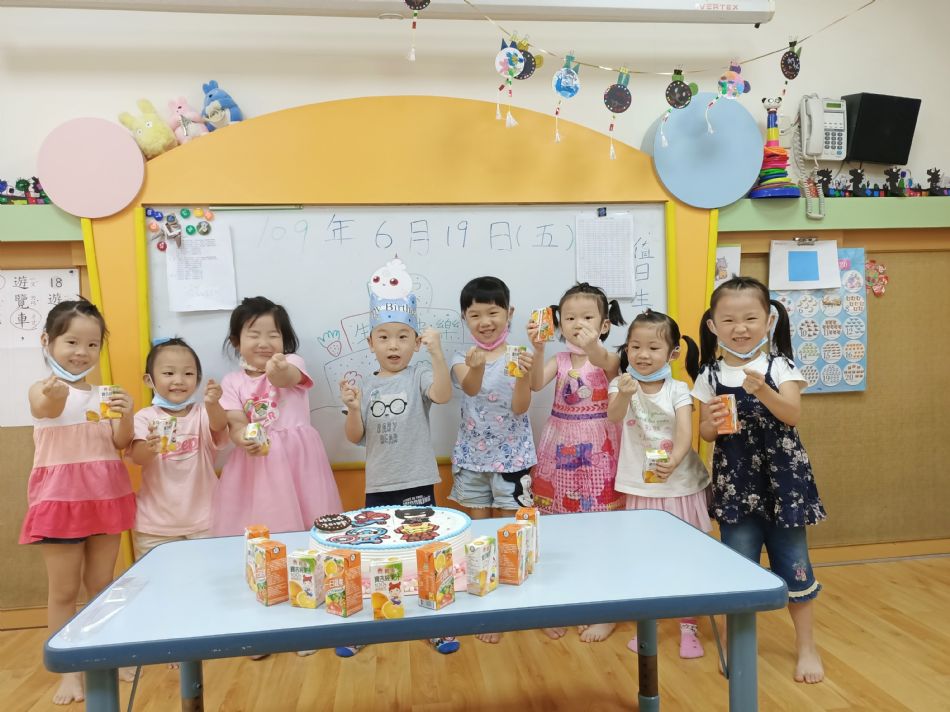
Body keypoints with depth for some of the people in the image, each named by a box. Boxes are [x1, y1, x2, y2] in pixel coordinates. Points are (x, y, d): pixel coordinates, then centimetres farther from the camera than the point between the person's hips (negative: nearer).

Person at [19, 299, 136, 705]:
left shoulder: (104, 394, 7)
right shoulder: (41, 389, -6)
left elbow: (121, 444, -1)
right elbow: (45, 409, -31)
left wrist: (125, 417, -22)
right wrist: (54, 395, -56)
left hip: (104, 497, 4)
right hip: (59, 498, -4)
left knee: (102, 585, 14)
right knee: (64, 591, 5)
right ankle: (69, 671, 16)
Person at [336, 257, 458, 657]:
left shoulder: (419, 375, -4)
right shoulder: (366, 387, 4)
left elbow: (443, 395, -25)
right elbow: (355, 438, 4)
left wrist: (437, 353, -34)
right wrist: (353, 409, -14)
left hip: (417, 482, -3)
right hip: (378, 485, 3)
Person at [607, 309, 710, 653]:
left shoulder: (677, 390, -6)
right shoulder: (622, 384, -6)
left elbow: (685, 432, -19)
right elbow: (614, 416, -26)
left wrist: (674, 461, -39)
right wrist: (625, 395, -49)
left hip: (680, 484, 0)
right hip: (641, 486, 0)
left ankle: (688, 627, 26)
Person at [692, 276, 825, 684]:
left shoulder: (779, 366, -5)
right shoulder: (710, 375, 0)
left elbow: (792, 415, -17)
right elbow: (705, 432, 3)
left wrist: (763, 390, -33)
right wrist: (713, 424, -19)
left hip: (781, 476, -1)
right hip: (735, 481, 2)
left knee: (792, 561, 8)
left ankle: (806, 647, 27)